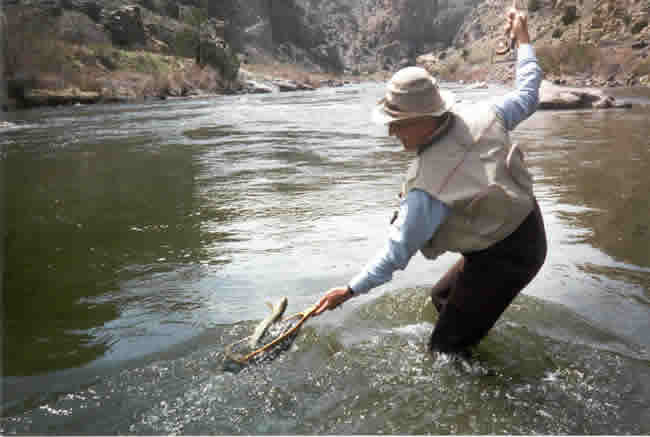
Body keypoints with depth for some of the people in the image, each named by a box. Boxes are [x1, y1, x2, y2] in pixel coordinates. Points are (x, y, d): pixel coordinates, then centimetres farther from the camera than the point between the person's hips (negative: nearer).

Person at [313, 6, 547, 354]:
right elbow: (527, 95, 6)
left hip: (501, 259, -9)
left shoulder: (427, 189, -31)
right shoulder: (482, 116, -14)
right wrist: (523, 41, 20)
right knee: (442, 298, 28)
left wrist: (350, 290, -9)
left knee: (445, 350, 4)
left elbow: (396, 254, -22)